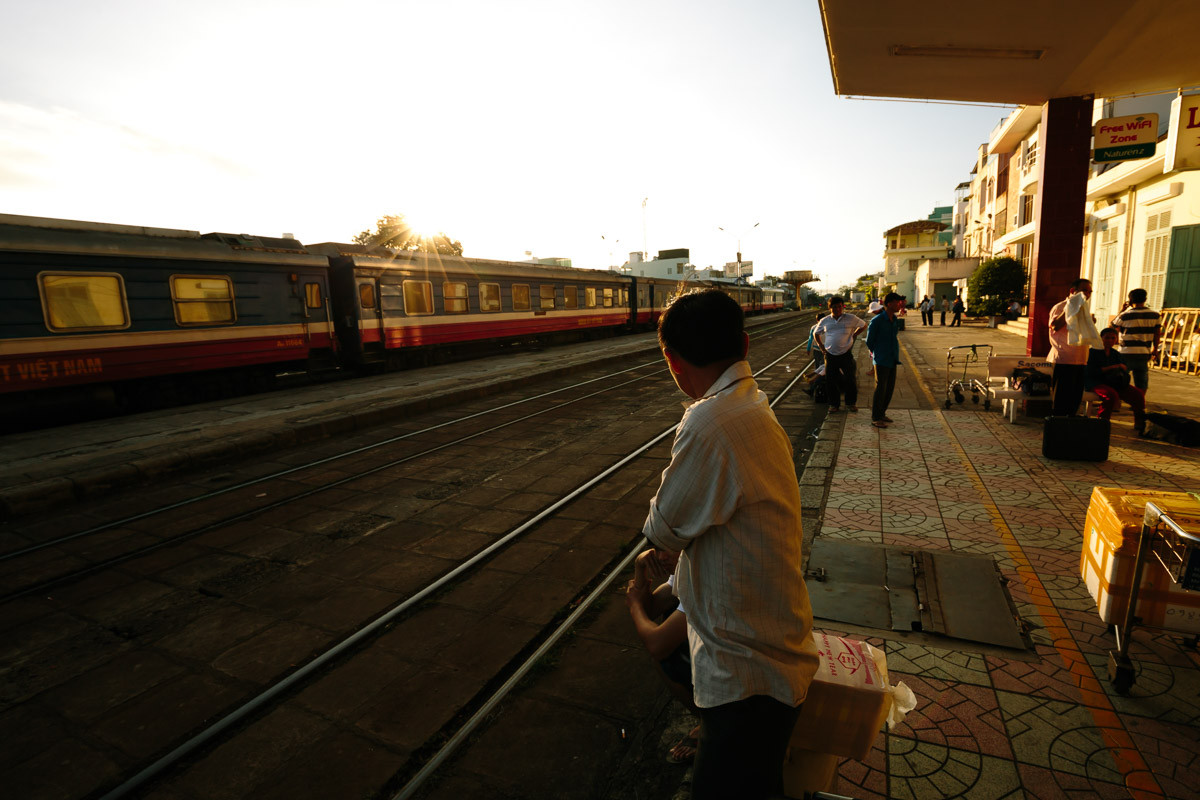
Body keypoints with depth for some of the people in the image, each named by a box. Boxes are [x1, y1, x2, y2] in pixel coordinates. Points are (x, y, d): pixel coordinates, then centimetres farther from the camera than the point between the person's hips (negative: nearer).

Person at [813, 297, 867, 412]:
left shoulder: (851, 318, 4)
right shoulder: (825, 321, 8)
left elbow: (864, 325, 19)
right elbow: (816, 333, 23)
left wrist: (854, 335, 6)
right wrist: (820, 345, 11)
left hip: (846, 354, -1)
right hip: (830, 355, 1)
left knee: (851, 379, 0)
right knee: (831, 381, 3)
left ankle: (850, 403, 16)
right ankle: (834, 404, 15)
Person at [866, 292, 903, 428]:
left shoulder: (894, 320, 9)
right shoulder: (877, 320, -14)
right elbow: (869, 340, -5)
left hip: (892, 360, 7)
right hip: (881, 360, -7)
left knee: (890, 388, 11)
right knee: (880, 388, -5)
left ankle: (882, 413, 24)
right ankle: (875, 418, 3)